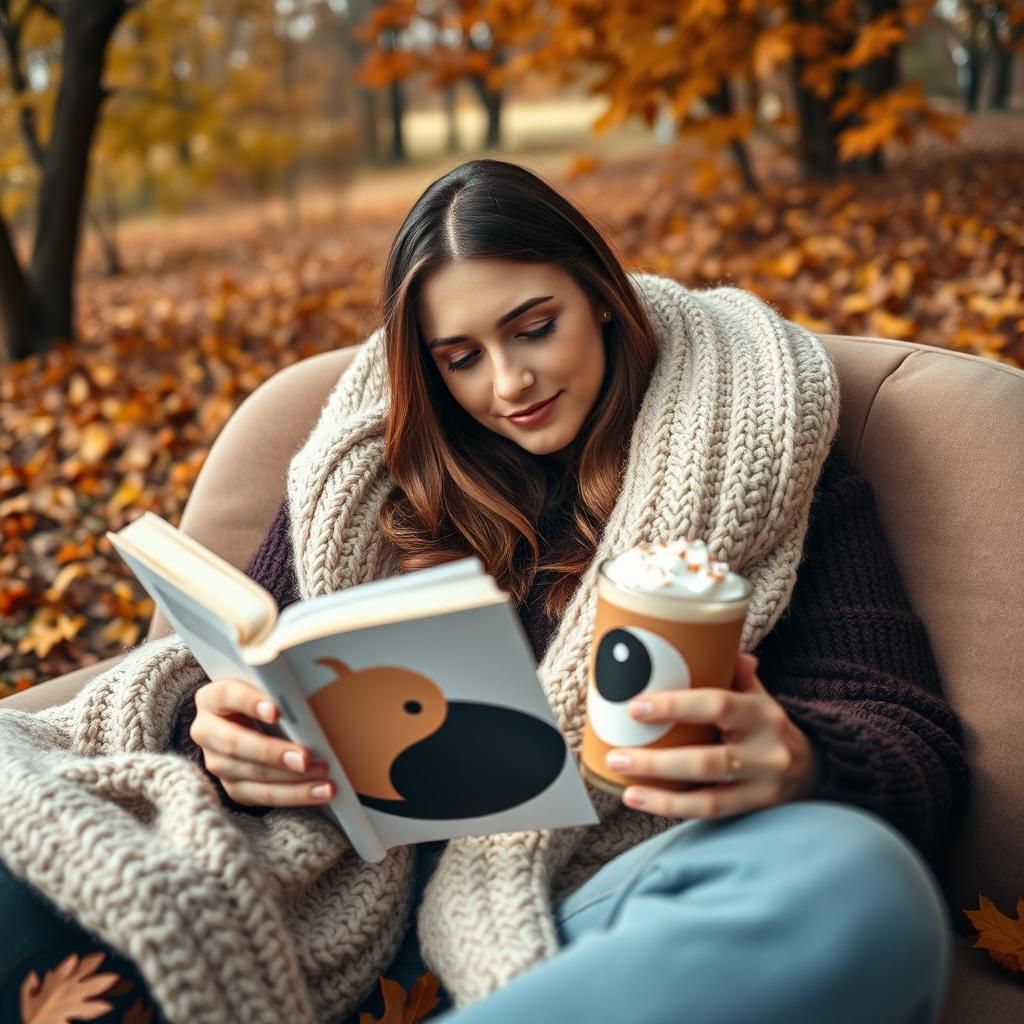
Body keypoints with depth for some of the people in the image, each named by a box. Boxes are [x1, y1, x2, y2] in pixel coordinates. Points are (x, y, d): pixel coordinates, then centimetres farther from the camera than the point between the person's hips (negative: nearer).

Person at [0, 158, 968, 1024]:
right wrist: (228, 743, -13)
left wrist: (799, 766, -25)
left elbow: (909, 739, 0)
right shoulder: (374, 470, 13)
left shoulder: (749, 451, 6)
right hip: (373, 877, 1)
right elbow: (250, 673, 13)